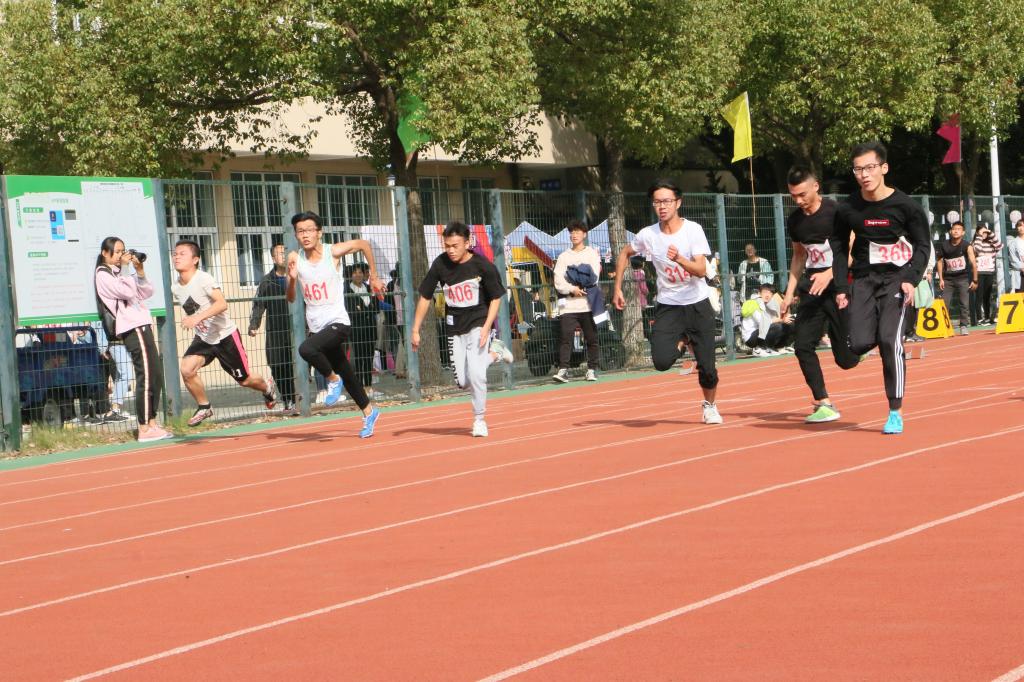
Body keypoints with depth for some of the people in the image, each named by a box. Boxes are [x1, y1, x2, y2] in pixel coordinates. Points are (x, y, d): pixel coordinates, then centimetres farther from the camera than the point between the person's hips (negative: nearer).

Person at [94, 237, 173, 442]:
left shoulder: (120, 273, 23)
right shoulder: (104, 275, -4)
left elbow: (146, 293, 17)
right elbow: (127, 292, -16)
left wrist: (140, 271, 6)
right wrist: (126, 268, -8)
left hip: (142, 326, 10)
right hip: (133, 328, -10)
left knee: (155, 379, 9)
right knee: (146, 378, -12)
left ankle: (152, 424, 14)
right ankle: (144, 430, -12)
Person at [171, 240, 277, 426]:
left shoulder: (203, 279, -23)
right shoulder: (175, 287, -2)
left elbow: (222, 303, -37)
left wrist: (198, 317, -47)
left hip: (225, 335, -5)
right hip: (203, 338, 5)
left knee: (244, 379, 8)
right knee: (186, 368, -21)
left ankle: (267, 388, 42)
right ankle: (204, 407, 0)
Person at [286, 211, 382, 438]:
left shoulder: (333, 252, -10)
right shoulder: (295, 258, -1)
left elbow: (363, 244, 7)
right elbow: (290, 298, 2)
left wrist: (374, 277, 11)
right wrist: (292, 278, -18)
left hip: (338, 322, -5)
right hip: (316, 326, 5)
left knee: (306, 349, -31)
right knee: (346, 373, 16)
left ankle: (333, 380, -5)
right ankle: (369, 413, 35)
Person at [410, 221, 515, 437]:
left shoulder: (483, 265, -14)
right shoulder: (440, 264, -7)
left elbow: (496, 298, -4)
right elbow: (425, 297, 2)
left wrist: (486, 327, -15)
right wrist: (415, 330, 2)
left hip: (479, 323, -4)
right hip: (454, 328, 4)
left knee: (475, 374, -18)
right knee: (462, 381, 3)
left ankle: (479, 420, 3)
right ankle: (494, 352, 29)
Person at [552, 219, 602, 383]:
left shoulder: (592, 253, 11)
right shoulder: (563, 256, 15)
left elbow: (593, 278, -2)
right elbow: (558, 282, 3)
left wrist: (578, 288, -9)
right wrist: (572, 289, -12)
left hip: (588, 304, -1)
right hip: (568, 305, 1)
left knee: (592, 338, 0)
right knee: (565, 337, -10)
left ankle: (592, 370, 8)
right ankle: (563, 370, -13)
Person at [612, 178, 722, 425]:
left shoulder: (693, 229, -11)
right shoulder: (648, 235, -5)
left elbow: (701, 270, -19)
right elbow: (624, 254, 15)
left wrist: (679, 259, -37)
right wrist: (617, 288, 10)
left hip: (698, 305, -1)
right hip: (668, 306, 1)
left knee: (707, 367, -3)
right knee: (661, 362, -19)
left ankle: (709, 405, 29)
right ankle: (681, 342, 17)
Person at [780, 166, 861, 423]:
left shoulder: (836, 212, -12)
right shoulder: (795, 220, 7)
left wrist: (829, 274, -27)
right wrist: (790, 293, 13)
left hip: (839, 285, -5)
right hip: (812, 286, 6)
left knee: (846, 358, -4)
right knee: (802, 345, -9)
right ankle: (823, 404, -2)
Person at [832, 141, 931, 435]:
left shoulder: (905, 206, -8)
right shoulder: (847, 209, -1)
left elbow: (922, 246, 0)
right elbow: (839, 248, 10)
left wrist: (911, 279, -14)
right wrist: (841, 288, 3)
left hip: (896, 278, -3)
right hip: (863, 279, 3)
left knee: (889, 340, -18)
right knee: (860, 344, -13)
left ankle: (895, 413, -8)